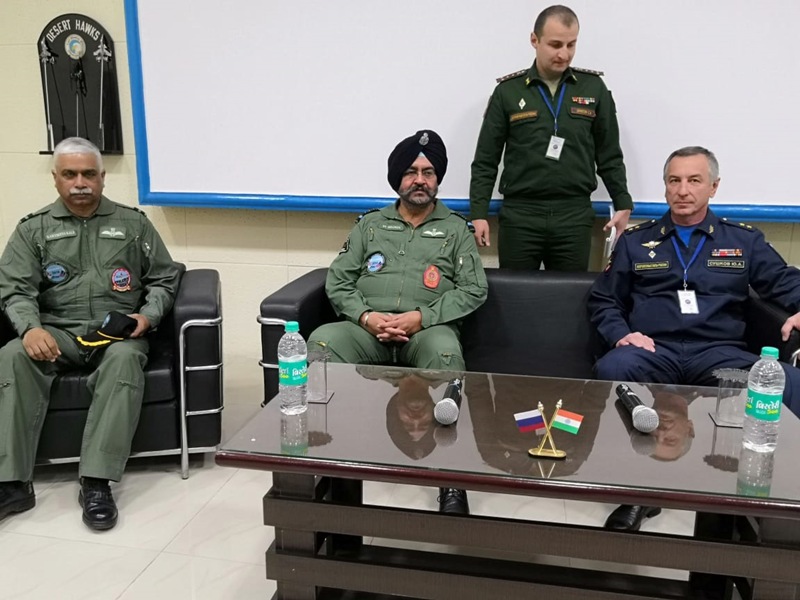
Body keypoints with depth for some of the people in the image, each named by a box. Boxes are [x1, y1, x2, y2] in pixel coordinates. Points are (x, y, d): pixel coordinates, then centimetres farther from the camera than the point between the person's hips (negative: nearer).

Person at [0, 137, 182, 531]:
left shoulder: (133, 224, 12)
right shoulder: (34, 229, 12)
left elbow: (164, 278, 13)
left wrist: (148, 316, -7)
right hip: (57, 331, 2)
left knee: (124, 359, -36)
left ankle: (97, 483, -36)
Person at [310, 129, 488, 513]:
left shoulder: (455, 229, 16)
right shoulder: (370, 225, 21)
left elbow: (474, 289, 3)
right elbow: (337, 281, 12)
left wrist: (421, 317, -12)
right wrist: (365, 316, -9)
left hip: (428, 328, -2)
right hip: (367, 327, 2)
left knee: (446, 351, -38)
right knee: (321, 342, -30)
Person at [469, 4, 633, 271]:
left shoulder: (593, 88, 7)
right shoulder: (508, 91, 3)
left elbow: (609, 156, 11)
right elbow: (485, 161, 3)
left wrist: (623, 205, 5)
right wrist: (479, 213, -4)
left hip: (575, 215, 1)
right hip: (519, 215, -1)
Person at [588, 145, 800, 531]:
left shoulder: (743, 241, 20)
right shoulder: (635, 241, 18)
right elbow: (602, 300, 17)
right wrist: (621, 333, -4)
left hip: (719, 352, 0)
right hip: (654, 350, 0)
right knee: (610, 370, -36)